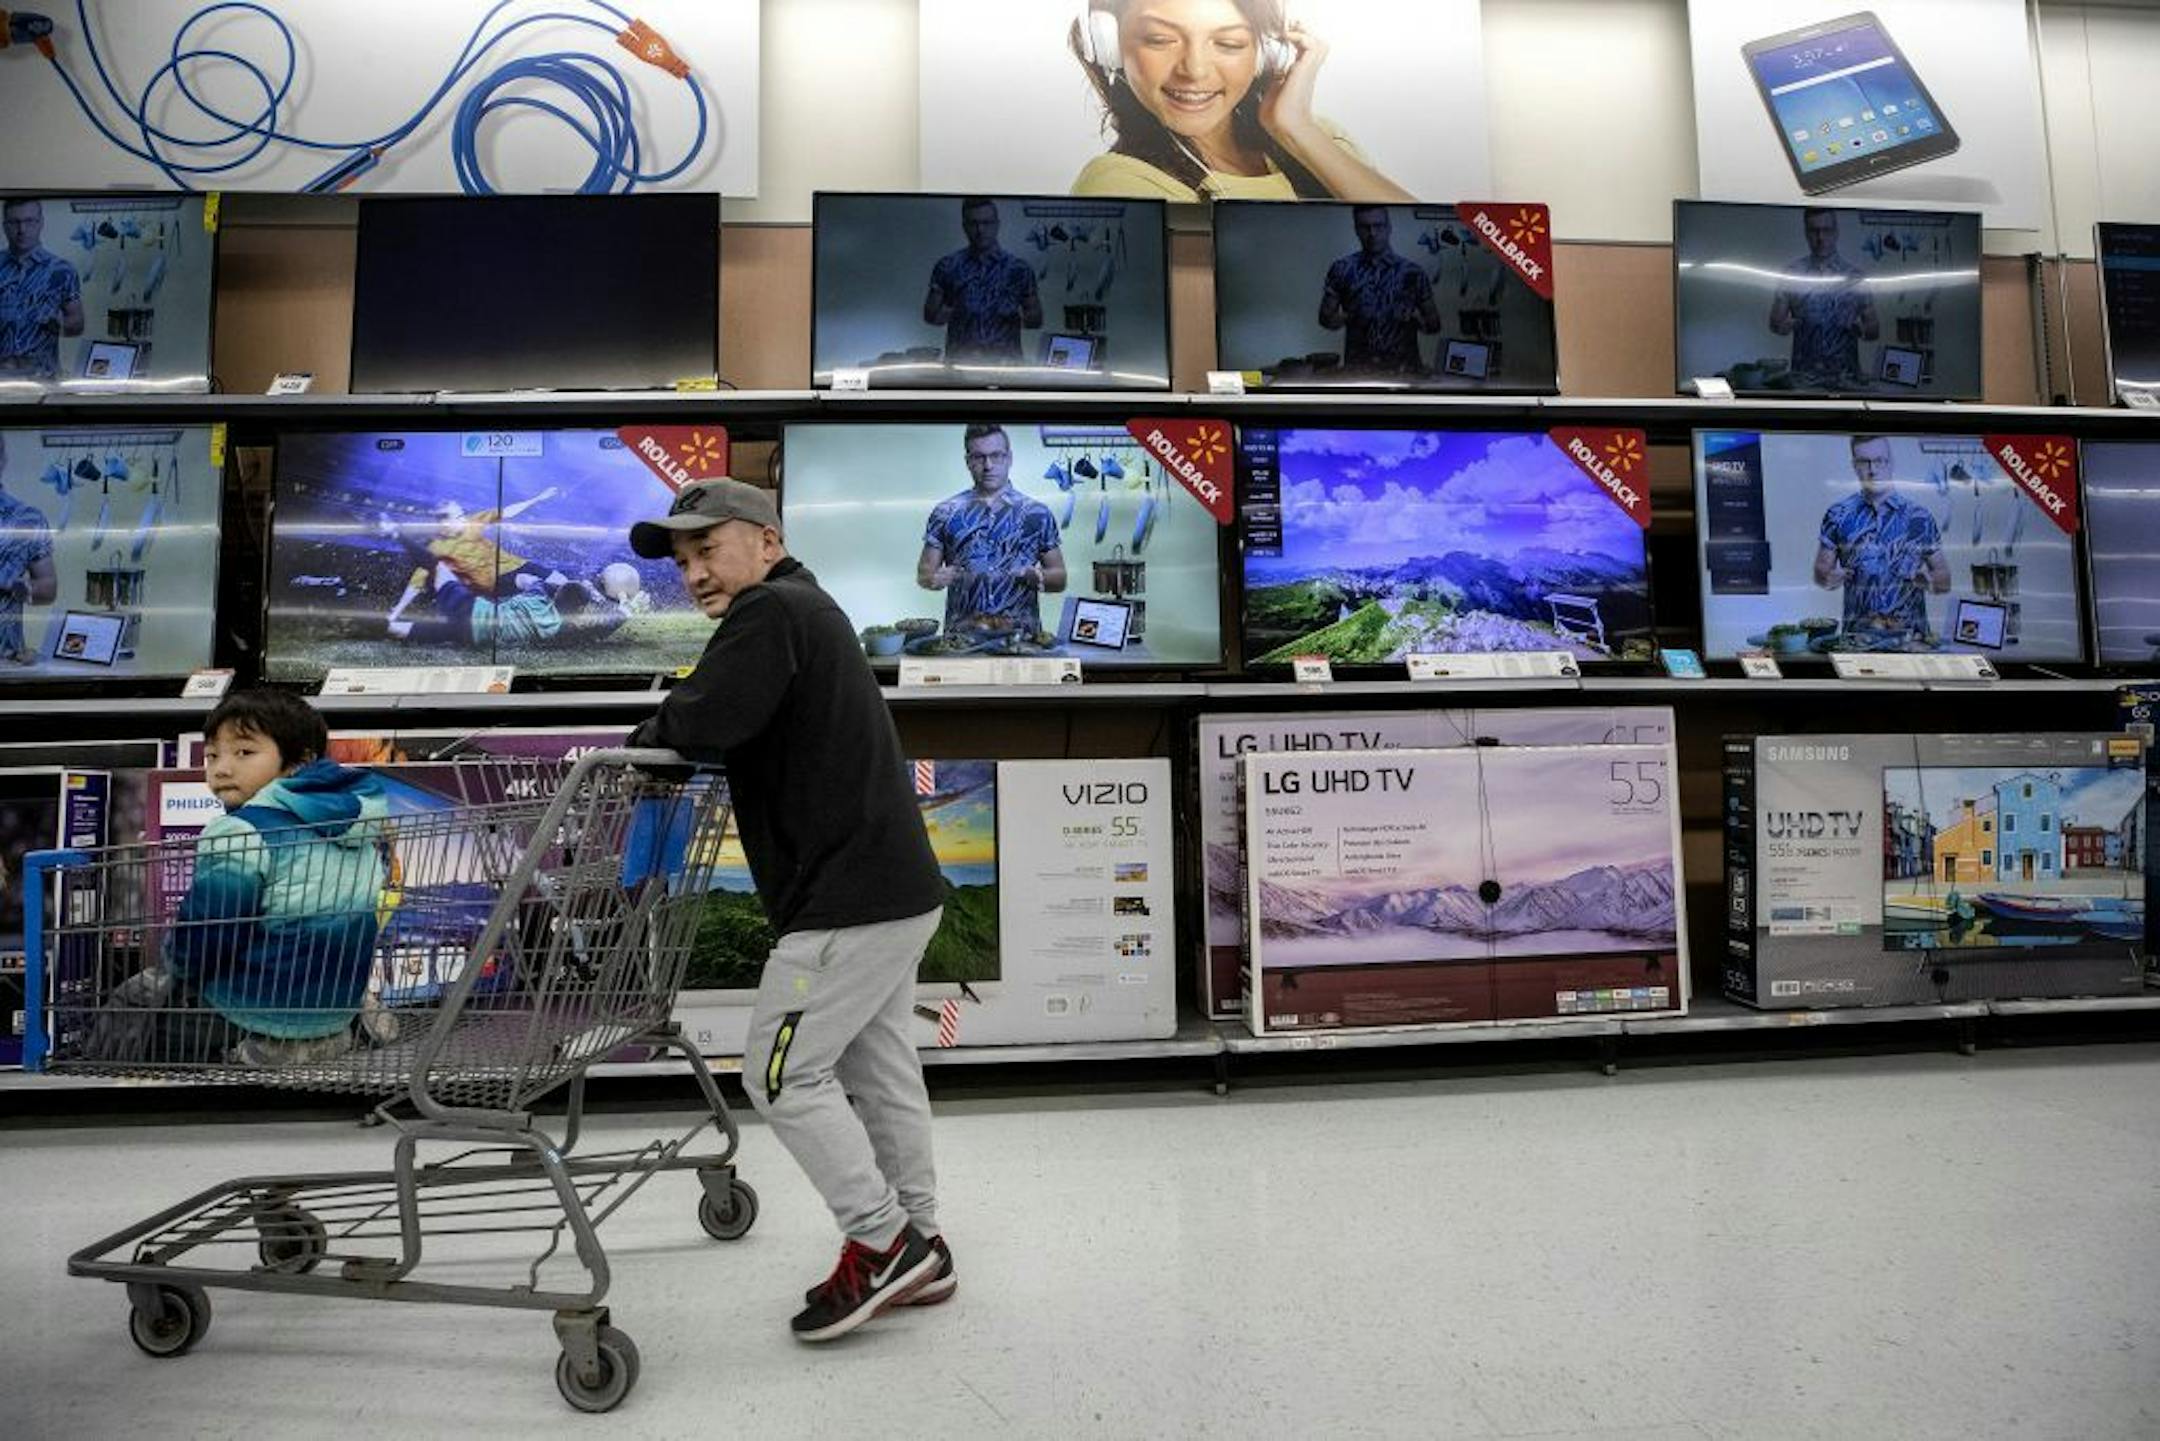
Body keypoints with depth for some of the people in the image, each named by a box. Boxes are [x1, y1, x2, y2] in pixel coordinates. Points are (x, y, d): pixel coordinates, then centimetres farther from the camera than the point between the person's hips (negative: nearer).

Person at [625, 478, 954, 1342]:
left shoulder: (771, 612, -11)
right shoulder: (806, 611, 21)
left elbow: (705, 722, -23)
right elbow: (746, 737, 20)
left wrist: (644, 738, -3)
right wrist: (670, 739, 7)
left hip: (850, 898, -10)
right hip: (892, 888, 11)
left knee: (782, 1075, -1)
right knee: (877, 1068, 16)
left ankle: (881, 1242, 9)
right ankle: (917, 1250, 26)